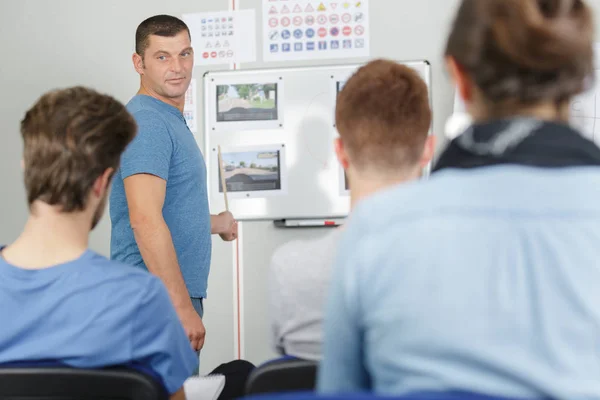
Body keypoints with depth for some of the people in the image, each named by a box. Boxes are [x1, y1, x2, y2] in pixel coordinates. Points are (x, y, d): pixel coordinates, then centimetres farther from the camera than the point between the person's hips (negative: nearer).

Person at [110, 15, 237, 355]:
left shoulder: (171, 120, 16)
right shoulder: (146, 122, -16)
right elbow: (145, 220, -26)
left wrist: (215, 224, 35)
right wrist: (183, 307, -26)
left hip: (177, 296, 10)